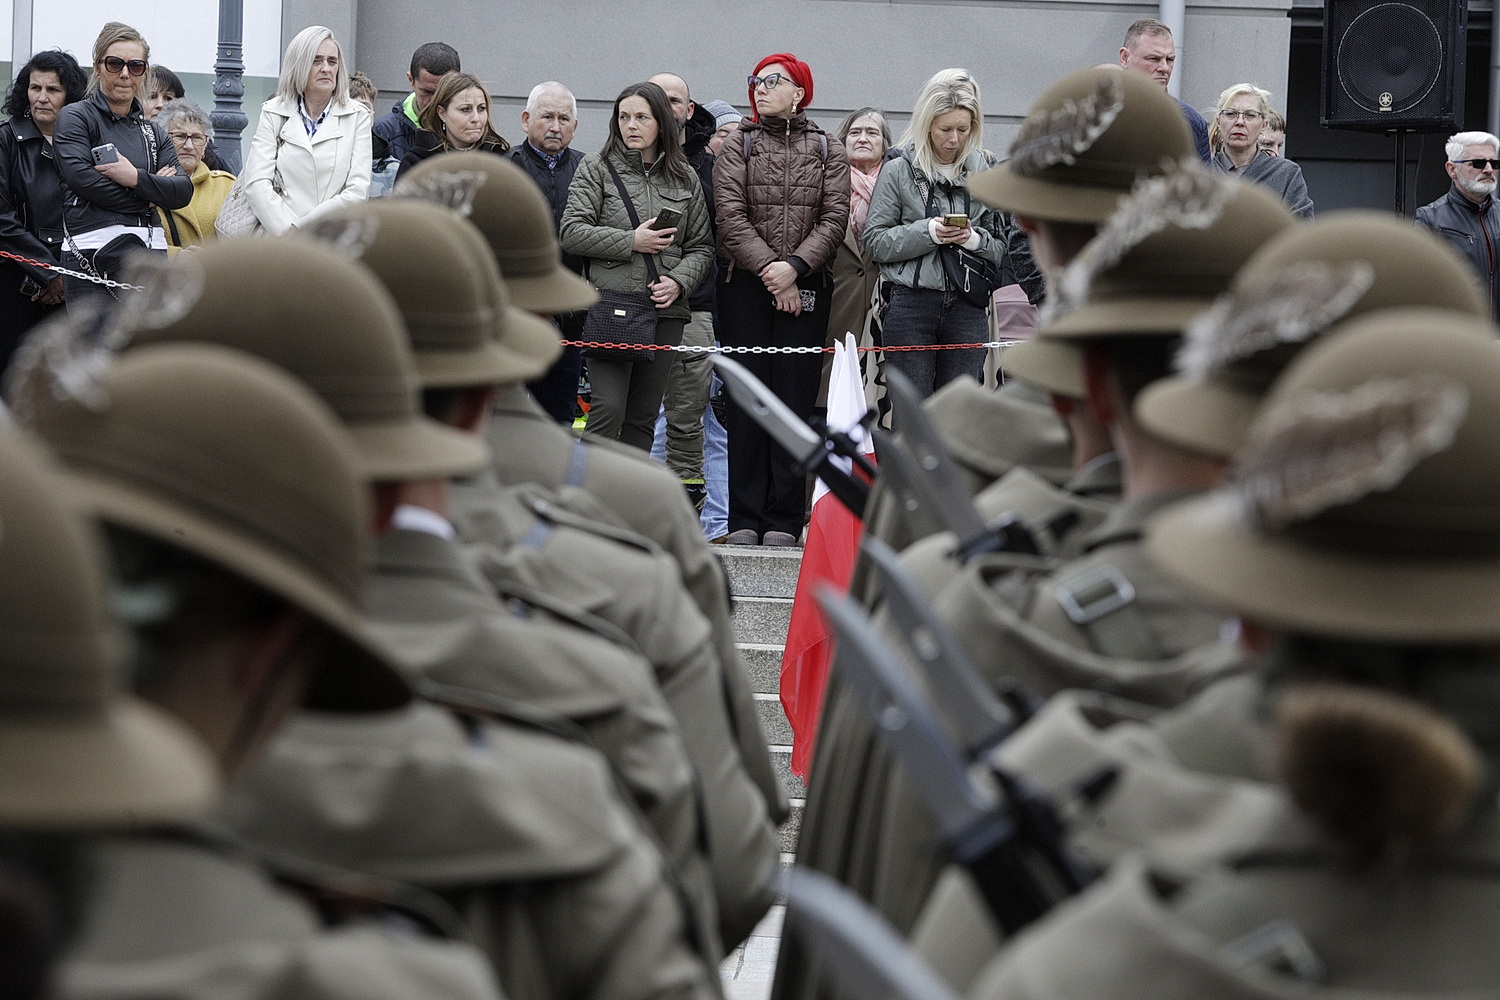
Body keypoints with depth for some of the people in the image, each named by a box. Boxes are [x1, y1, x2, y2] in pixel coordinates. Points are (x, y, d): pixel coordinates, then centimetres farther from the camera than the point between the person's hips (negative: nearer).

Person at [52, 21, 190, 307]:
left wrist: (136, 178, -11)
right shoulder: (75, 118, 6)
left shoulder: (152, 132, 21)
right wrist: (149, 194, -3)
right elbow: (81, 177, -10)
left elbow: (183, 191, 7)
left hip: (149, 249, 5)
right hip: (91, 252, -4)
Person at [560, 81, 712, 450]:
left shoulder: (685, 178, 13)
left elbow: (701, 246, 16)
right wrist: (631, 242, -11)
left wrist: (678, 281, -4)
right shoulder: (597, 167, 3)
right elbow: (571, 233, -4)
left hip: (665, 310, 4)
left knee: (643, 417, 7)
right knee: (608, 409, -14)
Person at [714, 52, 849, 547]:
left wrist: (795, 266, -14)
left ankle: (784, 518, 0)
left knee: (795, 397, -2)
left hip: (806, 290, 0)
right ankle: (744, 517, 0)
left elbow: (834, 219, 0)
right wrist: (770, 272, -12)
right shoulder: (737, 148, 8)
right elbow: (731, 218, -2)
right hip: (745, 286, 0)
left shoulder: (828, 151, 9)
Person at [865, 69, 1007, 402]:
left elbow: (1001, 249, 11)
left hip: (968, 309, 3)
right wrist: (928, 232, -14)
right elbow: (875, 242, -4)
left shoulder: (984, 173, 10)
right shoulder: (899, 171, 1)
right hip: (912, 303, -2)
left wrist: (974, 239, -10)